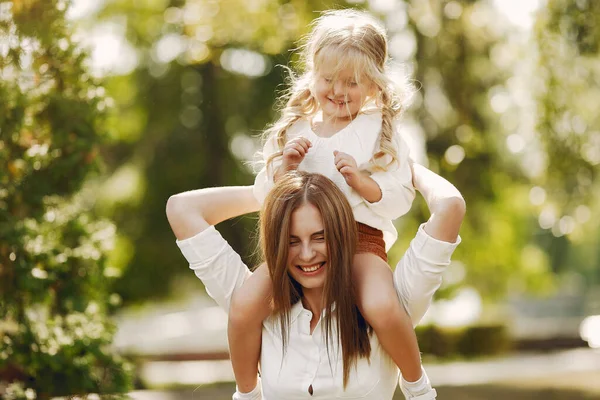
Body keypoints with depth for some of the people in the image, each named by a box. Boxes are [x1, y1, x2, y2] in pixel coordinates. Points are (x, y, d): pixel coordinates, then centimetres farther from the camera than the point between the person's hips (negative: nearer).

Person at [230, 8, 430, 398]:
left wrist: (362, 182, -16)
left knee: (383, 310, -32)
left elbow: (400, 200, 0)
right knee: (244, 307, -23)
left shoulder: (380, 132, 6)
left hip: (360, 238, -2)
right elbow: (263, 195, 15)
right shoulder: (294, 129, 13)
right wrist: (283, 167, -4)